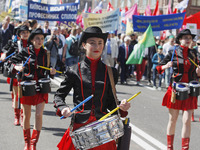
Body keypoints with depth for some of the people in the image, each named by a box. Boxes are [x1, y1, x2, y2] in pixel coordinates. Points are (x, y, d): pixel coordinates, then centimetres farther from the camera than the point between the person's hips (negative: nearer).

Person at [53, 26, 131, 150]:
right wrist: (62, 107, -13)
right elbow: (59, 95, 7)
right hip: (80, 125, -1)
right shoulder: (74, 71, 0)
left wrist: (121, 107, -10)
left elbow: (110, 102, 10)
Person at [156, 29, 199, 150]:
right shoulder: (173, 53, -1)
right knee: (173, 119, 6)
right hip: (176, 89, -2)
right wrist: (166, 66, -17)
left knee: (187, 120, -5)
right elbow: (159, 67, 3)